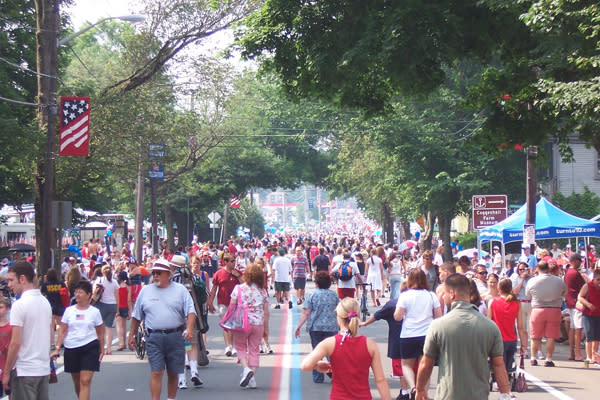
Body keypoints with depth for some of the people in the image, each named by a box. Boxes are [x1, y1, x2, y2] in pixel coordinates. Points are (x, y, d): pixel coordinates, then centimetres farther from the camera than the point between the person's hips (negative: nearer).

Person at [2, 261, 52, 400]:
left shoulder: (19, 305, -14)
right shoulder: (45, 302, 10)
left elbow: (15, 343, -16)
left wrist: (6, 372, -9)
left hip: (24, 371, -7)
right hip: (44, 369, 7)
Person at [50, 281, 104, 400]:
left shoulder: (94, 312, 2)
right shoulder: (69, 311, 4)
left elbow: (100, 333, 8)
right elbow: (62, 331, 3)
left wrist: (102, 350, 6)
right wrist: (57, 349, -6)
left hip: (90, 348, -3)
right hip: (71, 349, 3)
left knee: (85, 381, -13)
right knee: (77, 382, 13)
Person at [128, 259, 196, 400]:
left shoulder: (180, 290, 4)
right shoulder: (145, 291, 10)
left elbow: (190, 311, -2)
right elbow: (136, 316, 16)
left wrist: (189, 328, -18)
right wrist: (131, 335, 14)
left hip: (175, 337, 0)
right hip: (154, 337, 0)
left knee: (173, 373, 8)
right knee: (156, 372, -8)